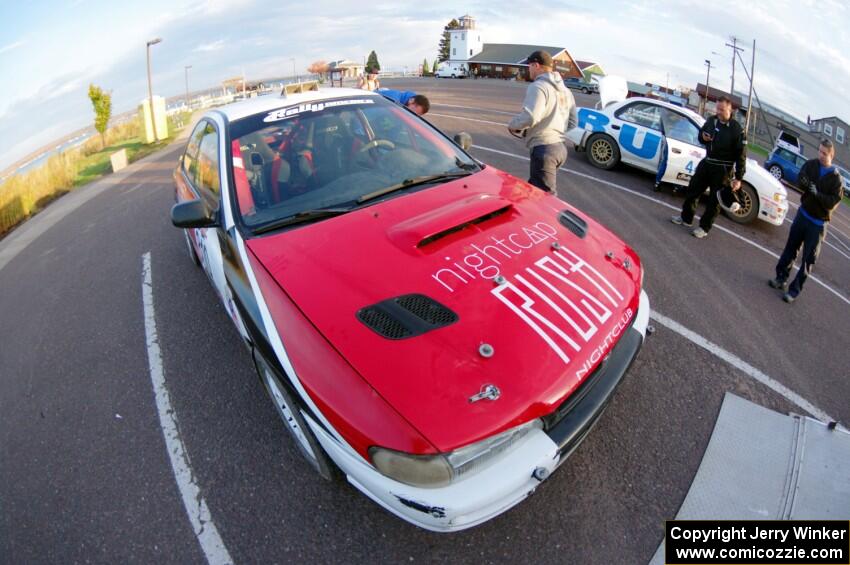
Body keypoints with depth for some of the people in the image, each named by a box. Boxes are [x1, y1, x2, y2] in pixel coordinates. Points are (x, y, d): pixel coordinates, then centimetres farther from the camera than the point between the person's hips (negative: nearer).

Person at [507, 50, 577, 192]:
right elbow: (573, 122, 22)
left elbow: (530, 116, -24)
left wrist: (513, 126, -7)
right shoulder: (565, 90, 19)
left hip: (544, 148, -10)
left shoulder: (538, 86, -9)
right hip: (560, 146, 10)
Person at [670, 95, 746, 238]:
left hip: (723, 169, -6)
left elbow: (741, 156, -14)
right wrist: (703, 137, -9)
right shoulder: (711, 120, 0)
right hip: (706, 162, 6)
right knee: (692, 190, 14)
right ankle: (686, 218, 31)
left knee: (714, 199, 2)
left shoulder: (737, 129, -15)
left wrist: (738, 178, -17)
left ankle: (704, 227, 12)